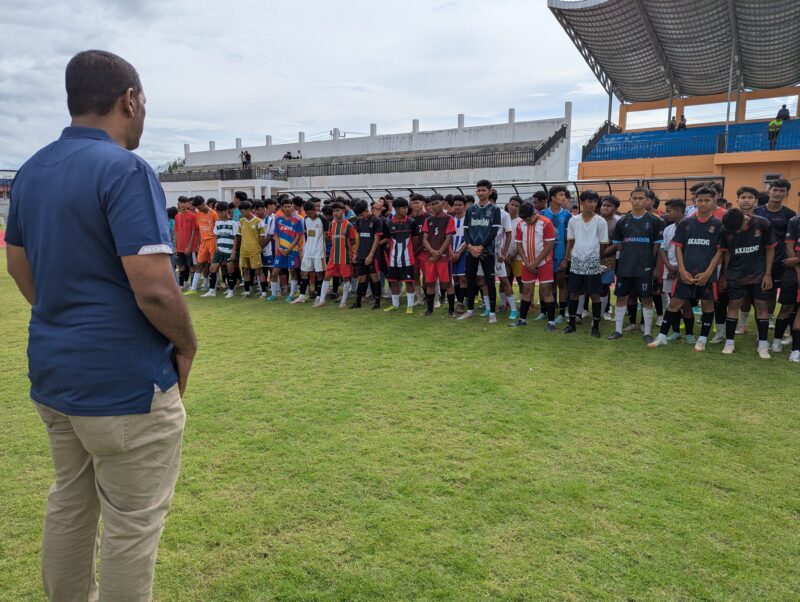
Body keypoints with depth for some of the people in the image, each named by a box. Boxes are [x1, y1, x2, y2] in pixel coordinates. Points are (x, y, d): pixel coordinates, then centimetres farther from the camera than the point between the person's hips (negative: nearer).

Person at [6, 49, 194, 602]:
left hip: (51, 373, 9)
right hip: (126, 384, -8)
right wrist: (187, 346, -9)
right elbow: (154, 287, -25)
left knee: (70, 505, 24)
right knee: (131, 527, 8)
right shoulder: (126, 170, -18)